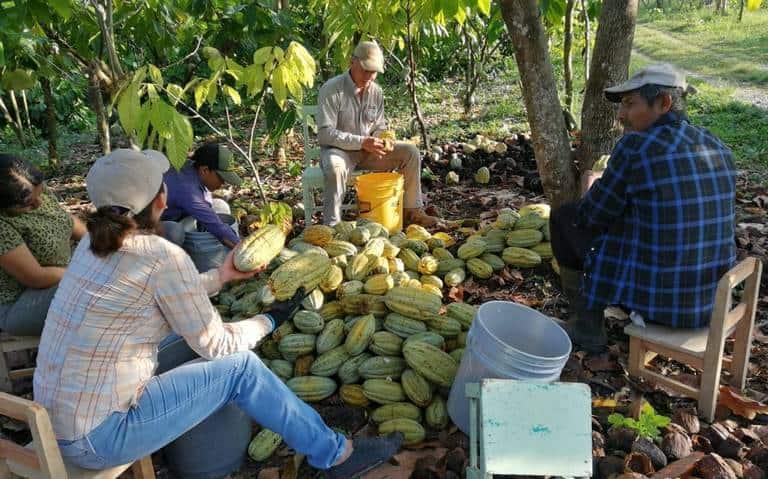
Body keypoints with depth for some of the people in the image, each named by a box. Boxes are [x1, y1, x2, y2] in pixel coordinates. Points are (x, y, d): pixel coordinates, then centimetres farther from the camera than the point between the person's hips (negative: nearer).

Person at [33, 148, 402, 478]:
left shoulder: (96, 242, 2)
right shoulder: (163, 257, -22)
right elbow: (214, 344, -12)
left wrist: (220, 276, 20)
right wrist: (271, 320, 4)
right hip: (97, 439, -8)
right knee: (241, 367, -5)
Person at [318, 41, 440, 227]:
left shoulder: (376, 91, 3)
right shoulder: (331, 90, -16)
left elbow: (379, 127, 13)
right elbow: (325, 133, -22)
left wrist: (383, 141, -13)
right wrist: (361, 142, -30)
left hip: (368, 150, 6)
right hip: (339, 149, -6)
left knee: (410, 151, -8)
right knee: (335, 167, -41)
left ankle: (411, 210, 1)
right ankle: (332, 225, -32)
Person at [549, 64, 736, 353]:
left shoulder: (634, 147, -18)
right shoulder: (718, 148, 4)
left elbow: (593, 216, -8)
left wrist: (591, 186, 14)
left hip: (657, 297, -7)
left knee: (565, 216, 11)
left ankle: (588, 325, 21)